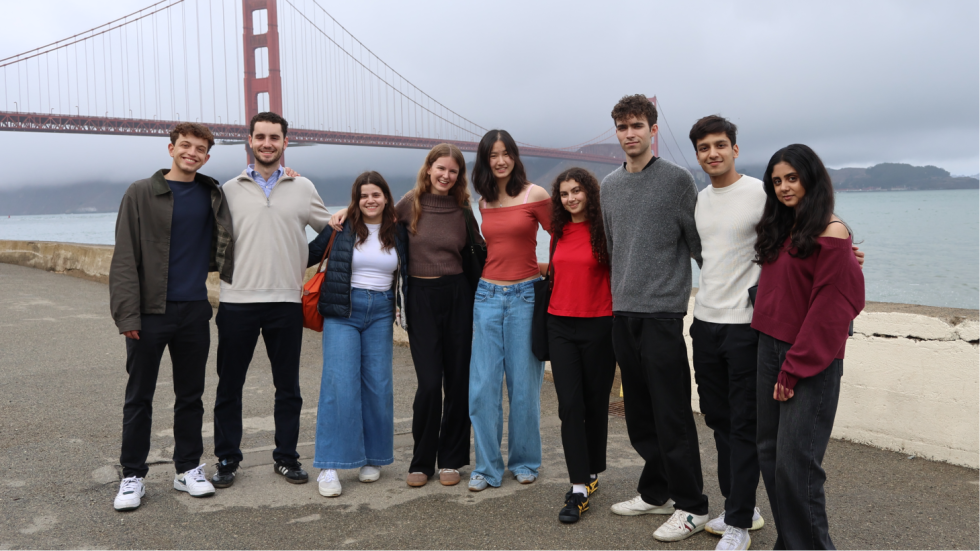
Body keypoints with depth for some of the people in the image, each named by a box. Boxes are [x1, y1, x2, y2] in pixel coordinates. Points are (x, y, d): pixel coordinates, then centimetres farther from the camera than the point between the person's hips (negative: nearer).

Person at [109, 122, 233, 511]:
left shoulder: (213, 197, 8)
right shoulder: (141, 194, -2)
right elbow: (124, 258, -6)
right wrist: (127, 314, -14)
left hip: (194, 311, 3)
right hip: (151, 311, -3)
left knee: (191, 395, 11)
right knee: (139, 397, 6)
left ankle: (188, 469, 23)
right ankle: (133, 476, 17)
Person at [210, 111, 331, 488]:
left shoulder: (303, 189, 6)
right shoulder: (230, 190, 6)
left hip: (286, 301, 0)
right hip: (237, 301, 0)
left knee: (288, 387, 10)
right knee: (229, 385, 8)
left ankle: (286, 457, 23)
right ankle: (227, 458, 22)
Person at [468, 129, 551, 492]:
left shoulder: (536, 195, -4)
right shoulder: (484, 203, 10)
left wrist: (543, 272, -1)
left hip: (524, 296, -4)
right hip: (487, 296, 4)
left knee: (524, 384, 5)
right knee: (483, 386, 1)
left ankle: (525, 462, 22)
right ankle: (487, 467, 14)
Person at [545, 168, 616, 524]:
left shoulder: (605, 230, -6)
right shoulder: (558, 233, 9)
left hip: (598, 325, -4)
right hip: (561, 324, 4)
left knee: (595, 402, 8)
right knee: (569, 404, -2)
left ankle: (591, 473, 27)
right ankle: (579, 488, 2)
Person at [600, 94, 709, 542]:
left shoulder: (677, 180, -3)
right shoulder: (609, 186, 14)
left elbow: (698, 245, 0)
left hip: (662, 312, -6)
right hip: (622, 311, 6)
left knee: (672, 414, -3)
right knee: (639, 413, 12)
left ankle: (691, 505, 9)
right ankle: (656, 493, 26)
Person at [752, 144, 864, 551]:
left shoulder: (830, 233, -11)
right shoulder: (777, 231, 13)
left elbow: (829, 308, -15)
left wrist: (796, 368, -14)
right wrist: (776, 360, 12)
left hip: (811, 361, -8)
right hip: (770, 348, 8)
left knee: (795, 463, -6)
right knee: (769, 453, 11)